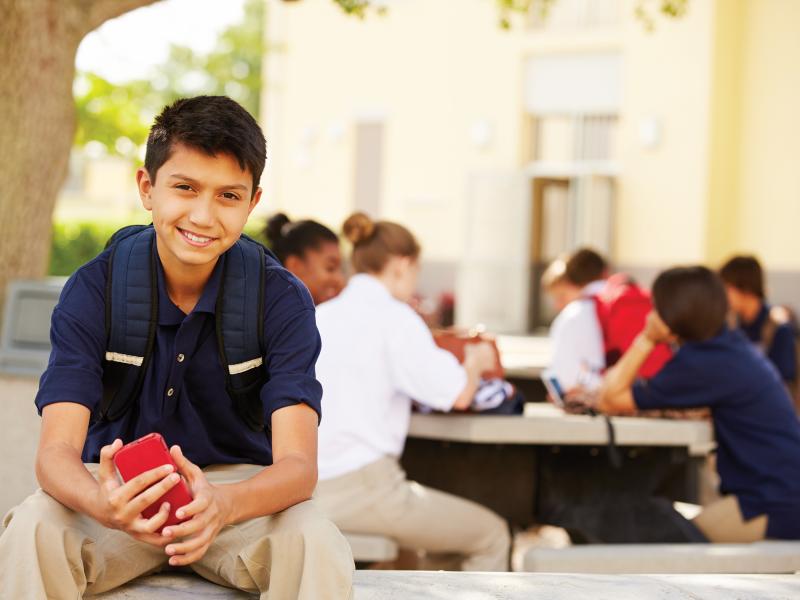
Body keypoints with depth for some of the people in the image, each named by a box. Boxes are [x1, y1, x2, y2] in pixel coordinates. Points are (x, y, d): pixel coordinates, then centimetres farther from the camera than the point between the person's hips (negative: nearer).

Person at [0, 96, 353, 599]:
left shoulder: (281, 299, -12)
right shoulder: (94, 289, -11)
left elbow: (298, 463, -22)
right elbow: (57, 451, -20)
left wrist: (222, 504, -47)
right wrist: (101, 503, -46)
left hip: (241, 489, 0)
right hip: (120, 487, 0)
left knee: (318, 547, -33)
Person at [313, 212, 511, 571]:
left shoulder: (319, 316, 13)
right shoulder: (393, 317, -7)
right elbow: (457, 395, -11)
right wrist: (475, 363, 12)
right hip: (362, 485, -8)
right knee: (491, 535, 10)